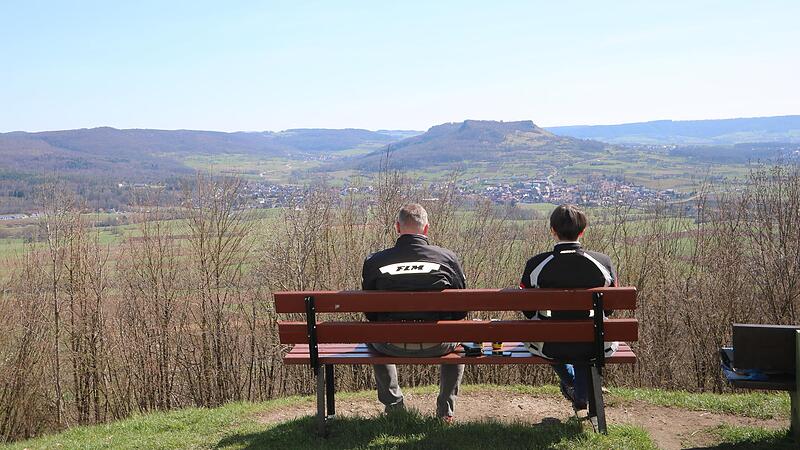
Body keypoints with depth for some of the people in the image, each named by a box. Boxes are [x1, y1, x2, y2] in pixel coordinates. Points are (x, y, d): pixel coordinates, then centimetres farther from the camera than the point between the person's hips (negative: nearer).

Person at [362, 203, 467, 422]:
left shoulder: (374, 261, -4)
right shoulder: (447, 258, -4)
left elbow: (370, 313, 5)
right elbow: (461, 310, 3)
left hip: (391, 346, 1)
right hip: (437, 345, 0)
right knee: (458, 338, 35)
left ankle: (393, 403, 39)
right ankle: (446, 407, 32)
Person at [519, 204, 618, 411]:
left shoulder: (535, 264, -14)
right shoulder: (604, 262, -11)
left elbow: (527, 310, -2)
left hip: (549, 348, -1)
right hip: (595, 346, 1)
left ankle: (570, 383, 50)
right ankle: (581, 398, 47)